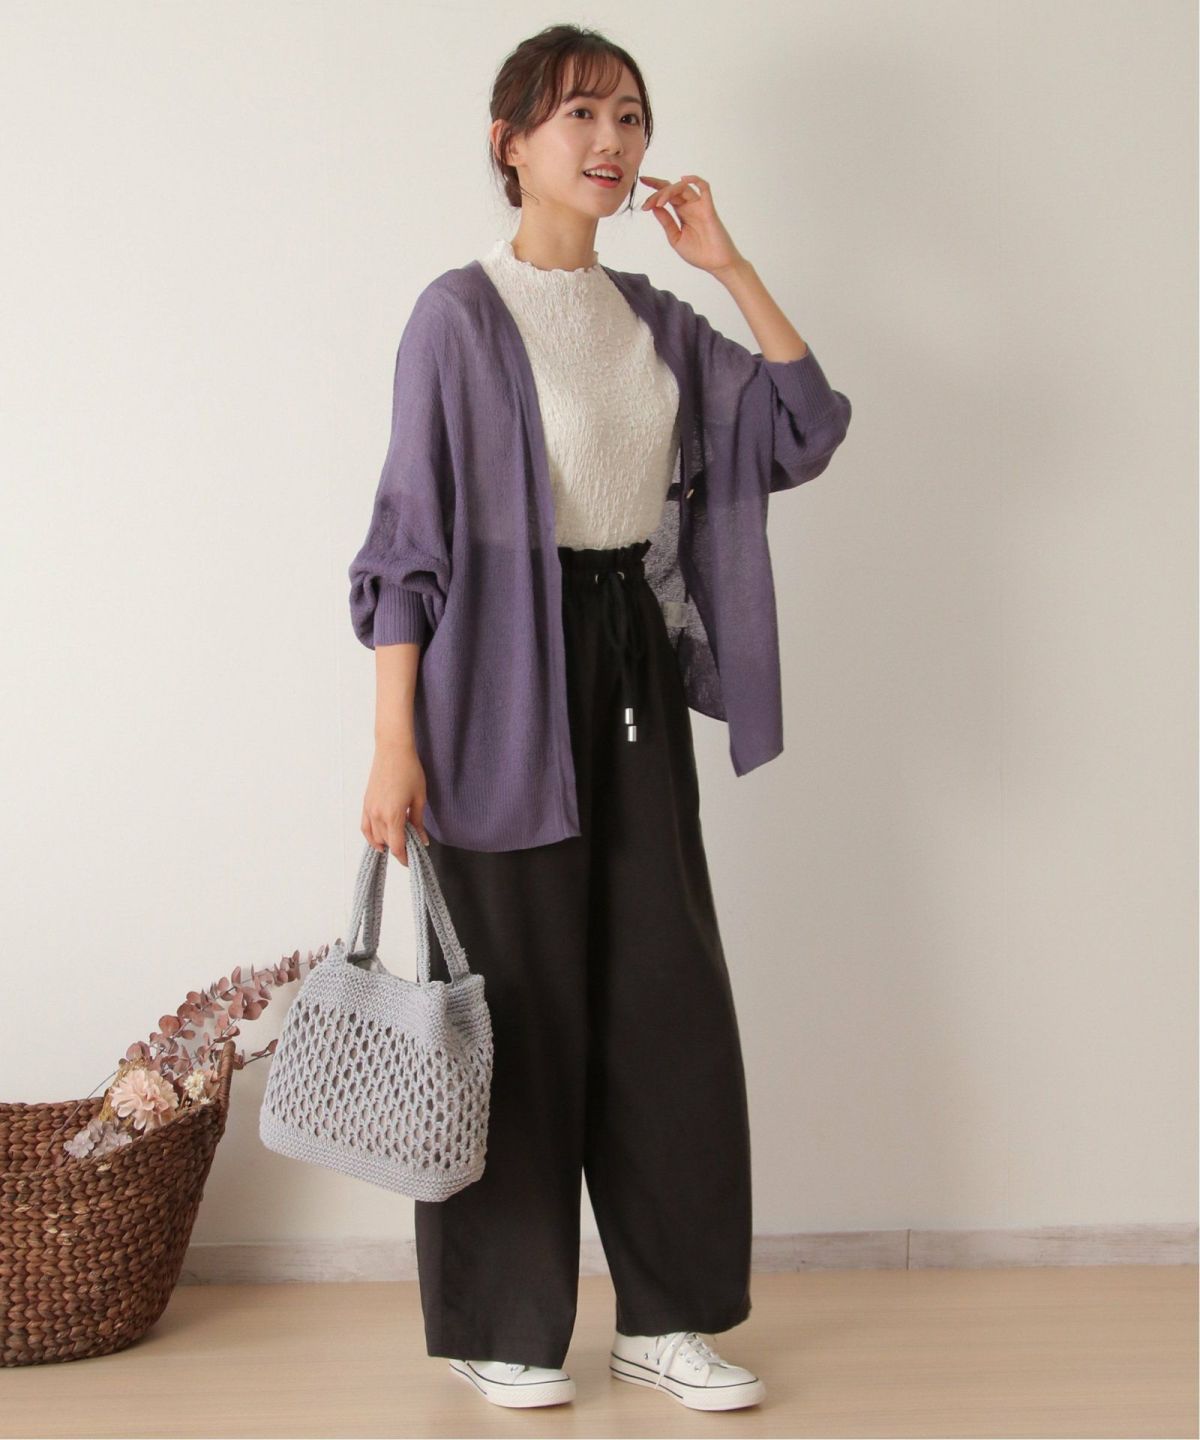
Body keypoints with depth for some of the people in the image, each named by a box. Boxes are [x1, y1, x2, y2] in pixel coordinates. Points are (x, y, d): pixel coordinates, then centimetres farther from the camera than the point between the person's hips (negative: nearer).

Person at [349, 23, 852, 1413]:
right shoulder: (462, 313, -8)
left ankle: (664, 1312, 19)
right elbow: (409, 538, -11)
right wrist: (395, 742, -16)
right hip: (505, 677, -6)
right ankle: (500, 1328, 16)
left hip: (635, 671, 6)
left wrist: (730, 266, 3)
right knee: (519, 1003, 1)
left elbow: (804, 431, 8)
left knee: (667, 993, 7)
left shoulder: (654, 319, 11)